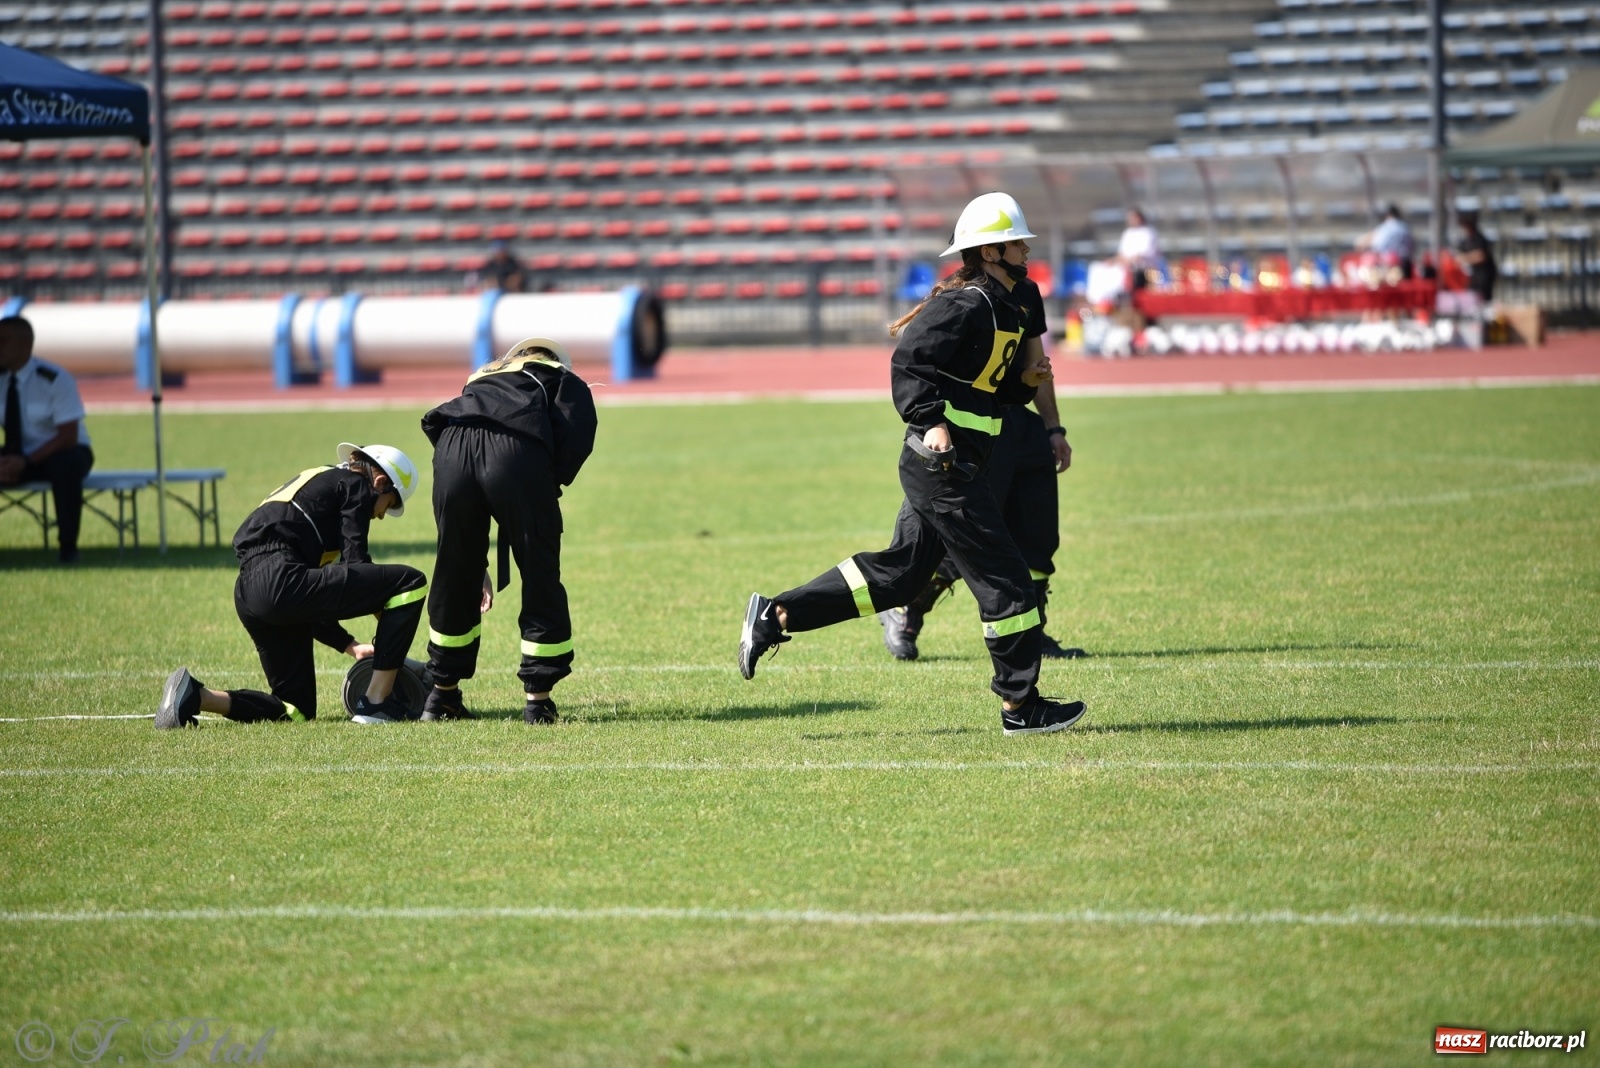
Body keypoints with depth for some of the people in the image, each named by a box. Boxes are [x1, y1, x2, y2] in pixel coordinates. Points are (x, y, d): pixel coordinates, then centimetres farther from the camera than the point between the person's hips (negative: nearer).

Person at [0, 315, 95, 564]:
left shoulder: (55, 379, -19)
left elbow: (68, 436, -21)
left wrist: (26, 462, -29)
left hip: (62, 452, -5)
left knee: (66, 466, -40)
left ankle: (67, 547, -24)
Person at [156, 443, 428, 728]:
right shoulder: (354, 485, 11)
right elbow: (354, 562, -2)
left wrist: (350, 646, 30)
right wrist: (389, 620, 10)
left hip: (247, 595, 10)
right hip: (282, 580, -10)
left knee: (298, 711, 18)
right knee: (411, 582, -5)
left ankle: (195, 695, 3)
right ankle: (377, 703, -5)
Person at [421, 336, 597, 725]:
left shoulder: (481, 379, 43)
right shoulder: (565, 380, 31)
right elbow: (577, 433, 5)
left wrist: (476, 567, 43)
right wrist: (550, 486, 17)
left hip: (452, 445, 4)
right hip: (518, 449, -4)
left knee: (455, 576, 20)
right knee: (540, 577, 10)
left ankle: (442, 693, 32)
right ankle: (537, 698, 12)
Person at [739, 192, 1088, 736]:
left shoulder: (1006, 311, 16)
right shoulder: (966, 305, -14)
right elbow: (910, 362, -22)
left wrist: (1025, 380, 6)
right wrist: (930, 422, -30)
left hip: (940, 466, 10)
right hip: (945, 464, -10)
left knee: (897, 573, 14)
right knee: (1004, 579, -5)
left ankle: (775, 615, 15)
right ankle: (1021, 705, 3)